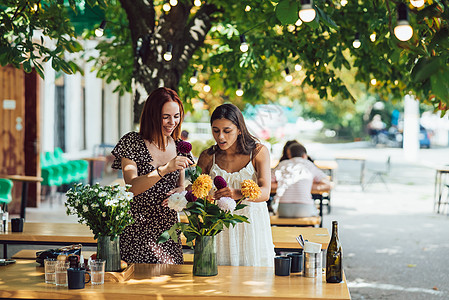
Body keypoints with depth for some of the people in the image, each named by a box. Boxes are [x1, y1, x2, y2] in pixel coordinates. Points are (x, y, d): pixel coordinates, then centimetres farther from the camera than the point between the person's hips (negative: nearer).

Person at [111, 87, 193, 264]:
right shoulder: (132, 142, -6)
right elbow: (132, 187, -17)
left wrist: (179, 192, -8)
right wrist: (165, 169, -29)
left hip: (168, 229, 4)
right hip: (138, 228, -4)